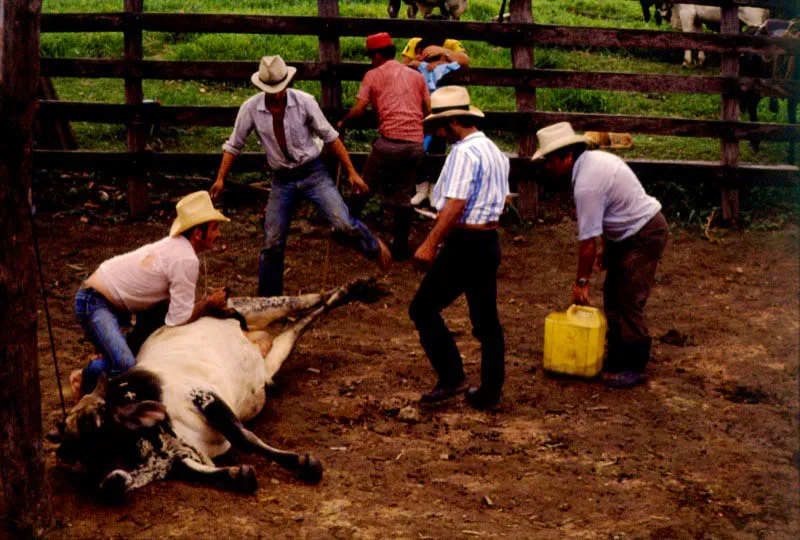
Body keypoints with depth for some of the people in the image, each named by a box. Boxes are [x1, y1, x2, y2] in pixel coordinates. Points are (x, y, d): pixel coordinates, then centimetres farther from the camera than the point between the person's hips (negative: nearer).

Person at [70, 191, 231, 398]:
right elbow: (177, 319, -20)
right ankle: (84, 378, 7)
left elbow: (179, 301, 14)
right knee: (126, 368, -24)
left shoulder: (176, 243, 7)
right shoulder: (187, 260, -21)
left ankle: (111, 355, 19)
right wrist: (210, 303, -6)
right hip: (94, 302, -10)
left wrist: (208, 305, 1)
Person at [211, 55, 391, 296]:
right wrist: (220, 179, -4)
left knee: (344, 225, -17)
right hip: (282, 180, 2)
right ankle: (268, 298, 19)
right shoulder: (250, 108, -8)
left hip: (313, 172, -2)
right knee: (273, 243, 3)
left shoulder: (304, 102, -11)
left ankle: (376, 247, 15)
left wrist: (352, 172, -5)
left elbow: (331, 137, -4)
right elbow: (233, 146, 4)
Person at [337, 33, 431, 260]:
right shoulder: (417, 76, 17)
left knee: (366, 187, 13)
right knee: (403, 196, 12)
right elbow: (429, 111, 15)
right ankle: (400, 247, 14)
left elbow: (358, 109, -1)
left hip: (389, 141, -4)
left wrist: (343, 122, 17)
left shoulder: (373, 75, 6)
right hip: (416, 144, 4)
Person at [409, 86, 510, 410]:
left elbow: (455, 204, -23)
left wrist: (430, 244, -23)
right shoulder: (494, 151, 15)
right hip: (490, 241, 10)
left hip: (464, 245, -9)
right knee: (486, 319, 11)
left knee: (424, 308, 0)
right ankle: (489, 393, 16)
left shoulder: (463, 153, -15)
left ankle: (452, 378, -3)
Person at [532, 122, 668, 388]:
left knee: (628, 301, -8)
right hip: (628, 232, 10)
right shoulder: (595, 158, 2)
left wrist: (581, 281, -13)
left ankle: (634, 368, 1)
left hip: (644, 236, -10)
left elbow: (587, 240, -22)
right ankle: (617, 358, 21)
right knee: (612, 297, 12)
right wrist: (605, 246, 18)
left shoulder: (587, 184, -27)